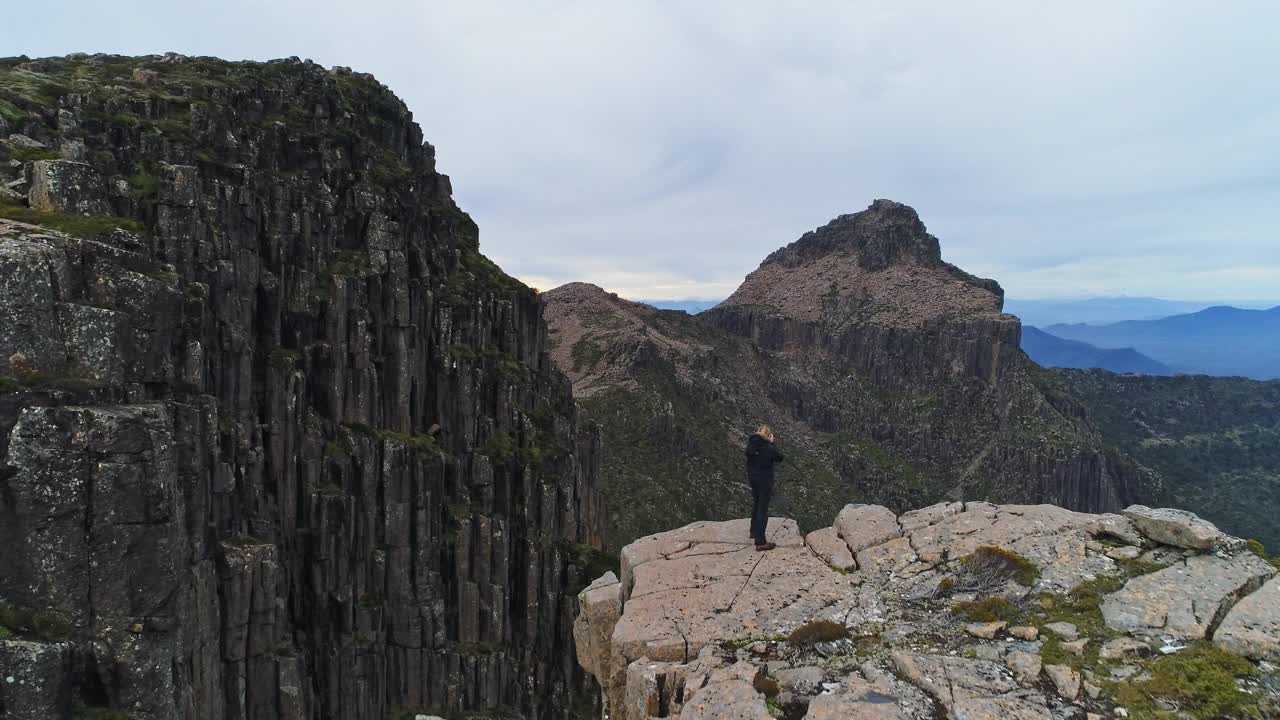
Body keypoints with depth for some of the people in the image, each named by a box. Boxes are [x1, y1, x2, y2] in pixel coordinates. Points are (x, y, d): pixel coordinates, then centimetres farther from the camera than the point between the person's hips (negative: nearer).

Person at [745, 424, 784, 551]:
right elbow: (780, 458, -5)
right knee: (763, 510, -2)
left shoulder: (751, 446, -5)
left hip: (753, 478, 7)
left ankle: (754, 531, 43)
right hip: (765, 481, -7)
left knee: (756, 504, 26)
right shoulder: (769, 449, -22)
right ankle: (760, 542, -1)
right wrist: (771, 443, -3)